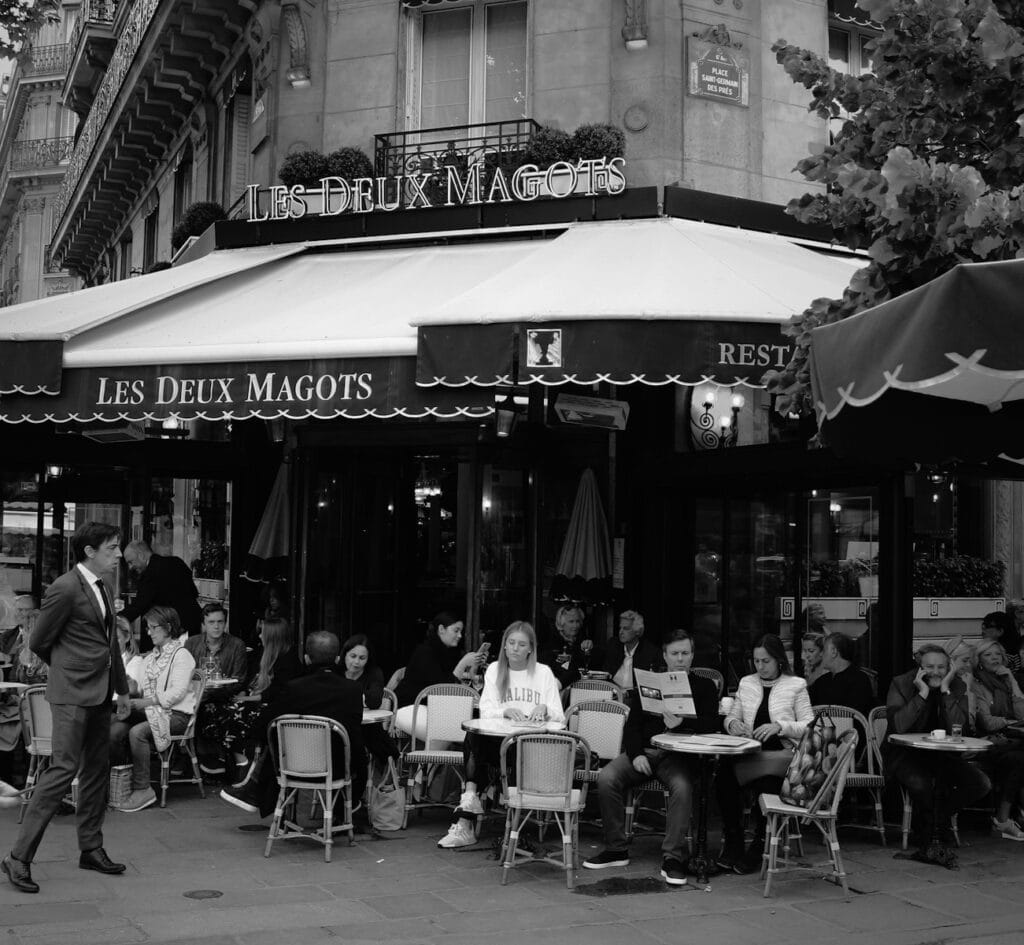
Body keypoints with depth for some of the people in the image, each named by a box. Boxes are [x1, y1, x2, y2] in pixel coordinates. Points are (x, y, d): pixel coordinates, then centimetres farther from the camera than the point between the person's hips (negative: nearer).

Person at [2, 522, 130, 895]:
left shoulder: (104, 588, 14)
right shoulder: (65, 589, -14)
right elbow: (38, 642, -6)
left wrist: (121, 688, 24)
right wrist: (69, 667, 8)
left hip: (99, 695, 9)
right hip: (73, 694, -9)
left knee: (97, 770, 12)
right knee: (63, 769, -12)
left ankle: (91, 849, 22)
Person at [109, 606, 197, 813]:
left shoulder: (181, 655, -3)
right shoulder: (150, 657, 23)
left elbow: (177, 692, -15)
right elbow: (144, 688, 16)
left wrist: (146, 702, -20)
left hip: (174, 713, -7)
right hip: (150, 710, 7)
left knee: (137, 732, -31)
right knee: (114, 730, -20)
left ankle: (142, 789, -24)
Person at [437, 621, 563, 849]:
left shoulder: (544, 673, 8)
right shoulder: (494, 670, 12)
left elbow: (559, 717, 3)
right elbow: (485, 712, 0)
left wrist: (544, 709, -20)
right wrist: (505, 712, -21)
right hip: (498, 741, 2)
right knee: (474, 735, -32)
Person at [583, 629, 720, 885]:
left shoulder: (704, 687, 13)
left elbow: (712, 724, -2)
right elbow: (632, 724, 11)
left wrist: (682, 723, -21)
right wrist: (636, 754, -8)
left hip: (678, 755, -2)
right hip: (643, 751, 3)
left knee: (682, 786, -36)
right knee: (606, 778, -24)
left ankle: (672, 857, -27)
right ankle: (616, 849, -12)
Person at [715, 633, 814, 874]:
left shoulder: (796, 685, 8)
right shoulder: (746, 683, 20)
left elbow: (809, 726, 1)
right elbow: (730, 717, 24)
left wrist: (779, 726, -14)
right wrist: (732, 723, 0)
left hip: (782, 753, -3)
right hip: (749, 753, 3)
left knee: (765, 781, -37)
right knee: (723, 775, -31)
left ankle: (758, 846, -14)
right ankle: (732, 843, -16)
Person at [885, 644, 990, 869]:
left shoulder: (957, 687, 0)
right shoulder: (901, 684, -7)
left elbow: (960, 730, -15)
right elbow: (898, 727, -23)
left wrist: (945, 691, -19)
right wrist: (922, 693, -24)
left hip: (941, 755, 4)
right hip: (904, 754, -4)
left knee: (980, 783, -18)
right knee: (920, 783, -35)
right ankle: (933, 840, -9)